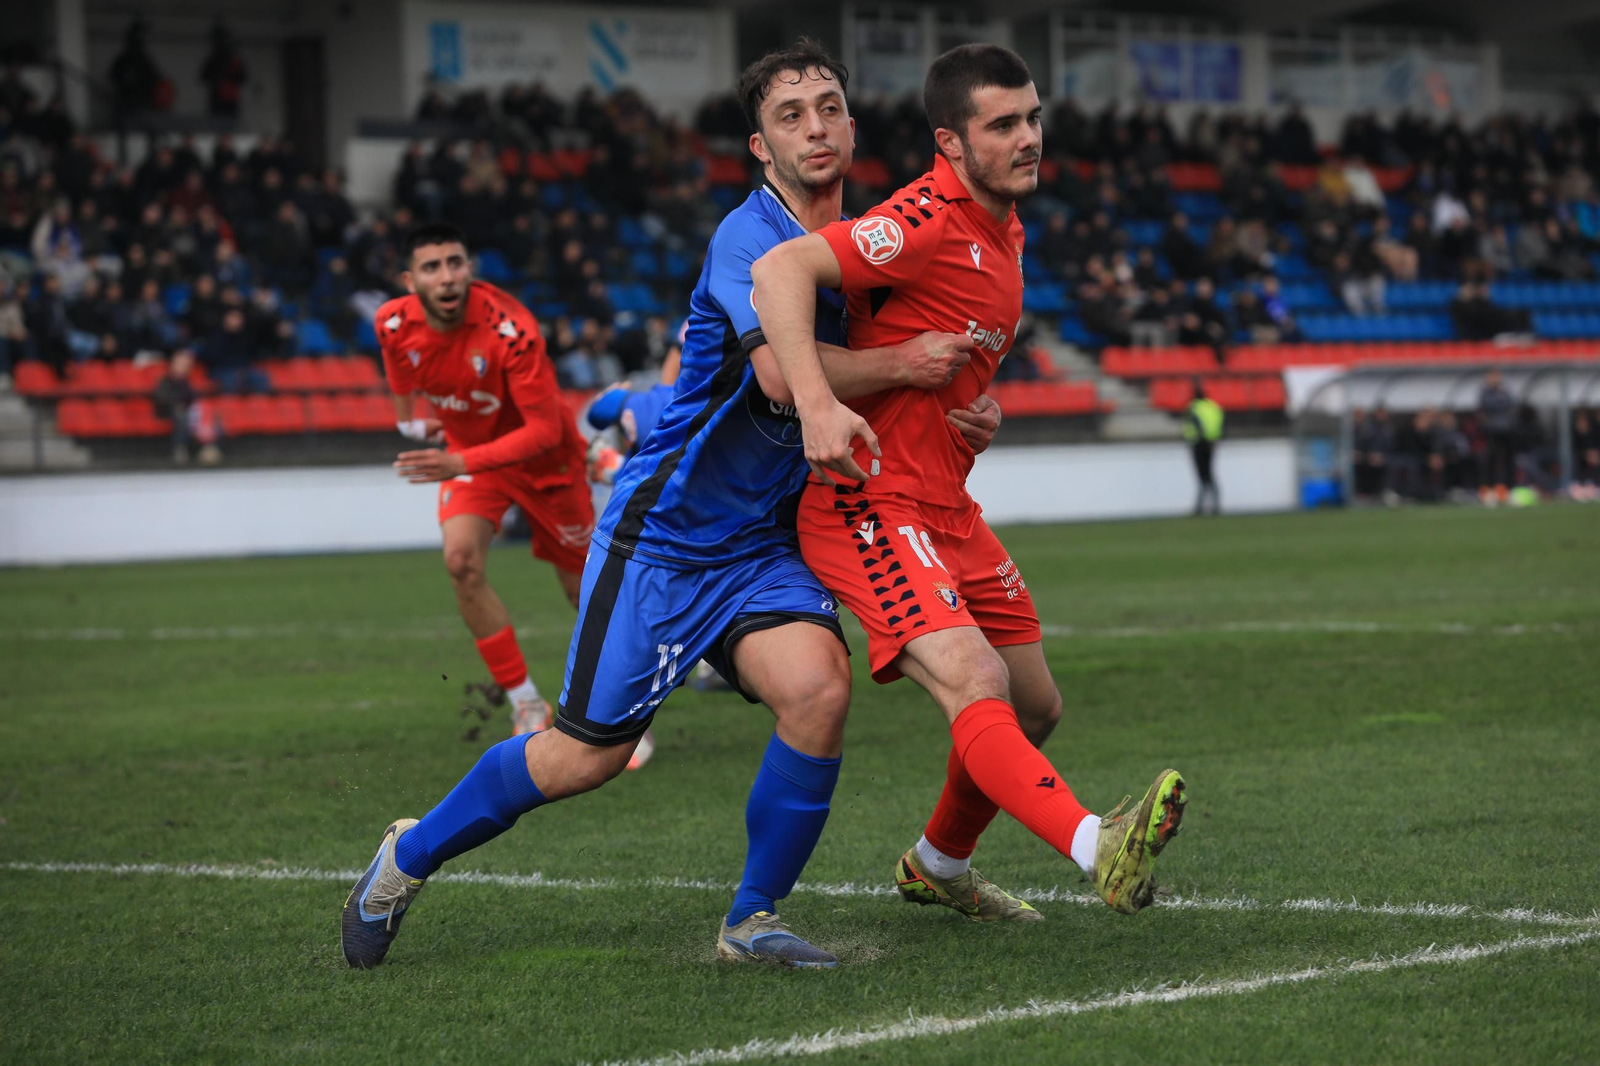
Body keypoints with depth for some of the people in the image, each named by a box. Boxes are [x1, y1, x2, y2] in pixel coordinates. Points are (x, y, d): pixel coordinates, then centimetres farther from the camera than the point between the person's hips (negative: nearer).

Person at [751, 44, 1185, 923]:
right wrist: (816, 404, -40)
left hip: (946, 511, 10)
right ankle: (1100, 850, -44)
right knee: (975, 683, -27)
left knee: (1034, 706, 15)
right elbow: (781, 269, -30)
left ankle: (936, 866, 36)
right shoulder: (929, 220, -17)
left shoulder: (1002, 229, 12)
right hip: (872, 508, -10)